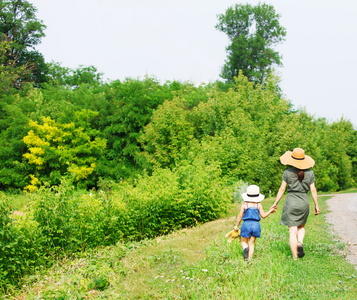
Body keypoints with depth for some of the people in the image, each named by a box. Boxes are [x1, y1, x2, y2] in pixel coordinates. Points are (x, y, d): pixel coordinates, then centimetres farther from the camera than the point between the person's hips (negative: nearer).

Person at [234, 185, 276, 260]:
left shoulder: (244, 204, 1)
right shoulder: (258, 205, 4)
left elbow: (240, 216, 2)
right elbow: (263, 215, 3)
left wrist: (237, 225, 13)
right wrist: (270, 211, 19)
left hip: (246, 224, -2)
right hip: (256, 224, 2)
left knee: (244, 242, 10)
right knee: (251, 243, 8)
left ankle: (245, 248, -23)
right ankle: (250, 258, -4)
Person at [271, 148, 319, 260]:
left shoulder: (288, 172, -6)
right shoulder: (310, 173, -1)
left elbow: (282, 189, -3)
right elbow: (313, 190, 1)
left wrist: (276, 203, 7)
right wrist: (316, 205, 10)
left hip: (291, 202, -2)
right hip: (304, 203, 2)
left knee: (292, 231, 1)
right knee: (301, 227, 24)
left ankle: (295, 258, 0)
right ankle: (300, 243, -4)